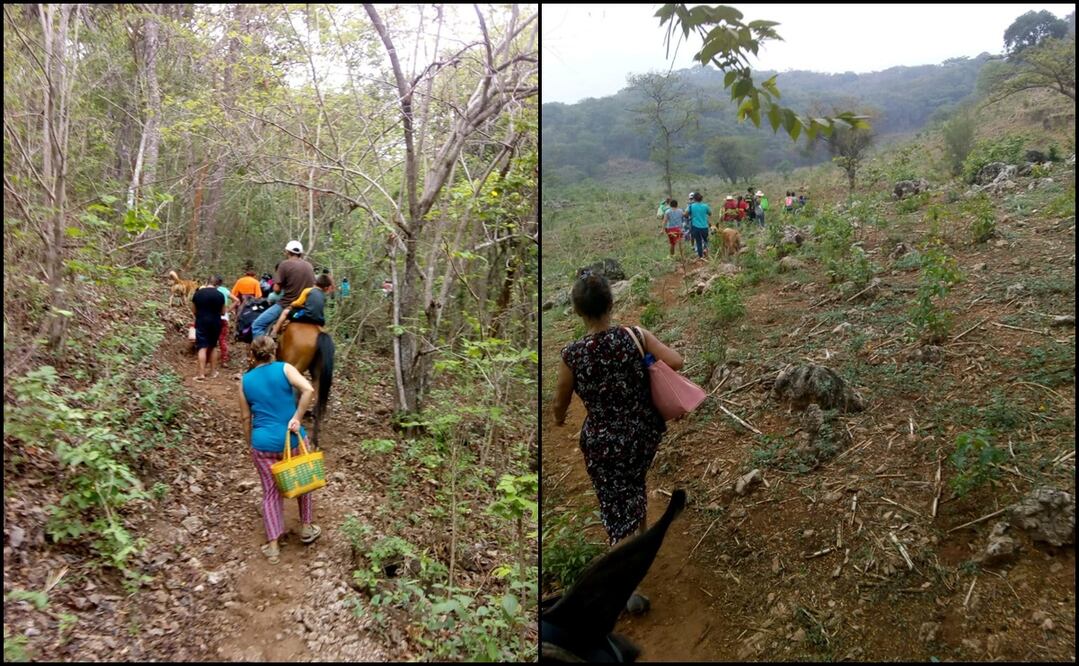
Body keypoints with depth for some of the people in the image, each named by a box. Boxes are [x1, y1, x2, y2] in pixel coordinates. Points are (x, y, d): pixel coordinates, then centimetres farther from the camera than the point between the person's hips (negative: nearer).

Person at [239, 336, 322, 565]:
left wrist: (250, 445, 18)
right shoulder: (284, 369, -4)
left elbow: (246, 418, 8)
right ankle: (307, 528, 34)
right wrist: (297, 417, -15)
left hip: (263, 444, 2)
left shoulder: (245, 380, 3)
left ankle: (273, 546, 13)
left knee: (271, 492, 13)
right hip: (292, 439, -1)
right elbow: (309, 390, -22)